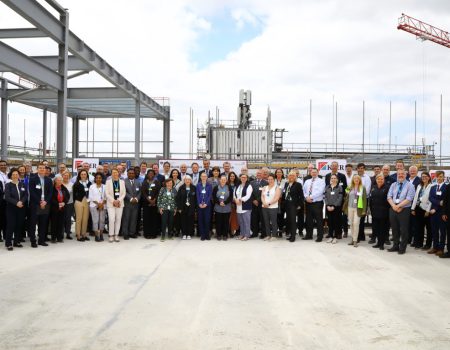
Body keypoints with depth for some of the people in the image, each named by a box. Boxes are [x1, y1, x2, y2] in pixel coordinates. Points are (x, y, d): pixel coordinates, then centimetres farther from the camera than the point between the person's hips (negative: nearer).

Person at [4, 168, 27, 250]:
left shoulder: (23, 184, 10)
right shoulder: (8, 185, 0)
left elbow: (26, 195, 2)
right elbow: (7, 197, -11)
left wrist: (21, 202, -16)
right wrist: (16, 203, -22)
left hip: (21, 208, 3)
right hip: (11, 208, -3)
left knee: (19, 225, 6)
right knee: (11, 225, -4)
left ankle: (17, 241, 16)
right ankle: (8, 243, 3)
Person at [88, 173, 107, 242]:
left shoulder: (104, 187, 8)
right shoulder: (92, 186, 5)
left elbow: (106, 197, 5)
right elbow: (91, 197, 0)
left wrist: (102, 204, -9)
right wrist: (98, 203, -9)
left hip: (103, 206, 2)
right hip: (94, 205, -1)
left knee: (102, 220, 1)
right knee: (95, 220, -6)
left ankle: (101, 235, 9)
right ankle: (96, 235, -2)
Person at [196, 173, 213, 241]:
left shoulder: (209, 185, 4)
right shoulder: (198, 185, 7)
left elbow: (210, 195, -1)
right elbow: (197, 195, 3)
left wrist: (206, 203, -12)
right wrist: (199, 204, -10)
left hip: (207, 205, -1)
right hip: (200, 205, 1)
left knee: (207, 220, -2)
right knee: (200, 220, 1)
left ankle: (207, 235, 5)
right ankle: (202, 235, 7)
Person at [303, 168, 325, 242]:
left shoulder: (321, 181, -3)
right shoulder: (307, 181, 15)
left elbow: (320, 192, -16)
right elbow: (304, 191, 10)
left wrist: (311, 197, -19)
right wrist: (306, 197, -9)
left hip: (317, 203, -5)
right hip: (308, 203, 6)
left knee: (319, 220, -1)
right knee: (308, 219, 11)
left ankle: (320, 236, 6)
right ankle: (309, 235, 22)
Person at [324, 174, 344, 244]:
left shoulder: (339, 187, 0)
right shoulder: (327, 187, 10)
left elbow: (340, 198, -7)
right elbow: (325, 197, 7)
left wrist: (334, 206, -14)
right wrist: (328, 205, -7)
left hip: (336, 207, -3)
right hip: (328, 207, 3)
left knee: (336, 222, 0)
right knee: (330, 222, 6)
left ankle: (335, 237, 6)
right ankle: (331, 236, 14)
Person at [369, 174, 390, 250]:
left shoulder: (387, 188, -5)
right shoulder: (373, 188, 11)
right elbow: (370, 198, 11)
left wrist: (387, 209, -12)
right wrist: (371, 208, 6)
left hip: (383, 211, -5)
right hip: (375, 211, 5)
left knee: (383, 228, 1)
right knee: (376, 227, 8)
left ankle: (381, 243, 8)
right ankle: (378, 242, 18)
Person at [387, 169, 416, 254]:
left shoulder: (410, 185, -3)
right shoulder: (393, 185, 12)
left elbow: (409, 199, -12)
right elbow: (389, 197, 3)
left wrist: (398, 206, -17)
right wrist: (394, 206, -13)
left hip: (404, 209, -4)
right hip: (393, 209, 4)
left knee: (404, 229, 2)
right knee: (394, 228, 11)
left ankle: (402, 248, 13)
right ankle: (395, 246, 22)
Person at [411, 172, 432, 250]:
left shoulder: (431, 187, -9)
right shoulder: (419, 186, 12)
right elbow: (415, 197, 11)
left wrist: (428, 211, -15)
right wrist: (413, 208, 7)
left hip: (426, 209, -6)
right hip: (419, 208, 6)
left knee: (428, 228, 6)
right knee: (419, 227, 11)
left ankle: (428, 244, 14)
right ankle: (419, 243, 18)